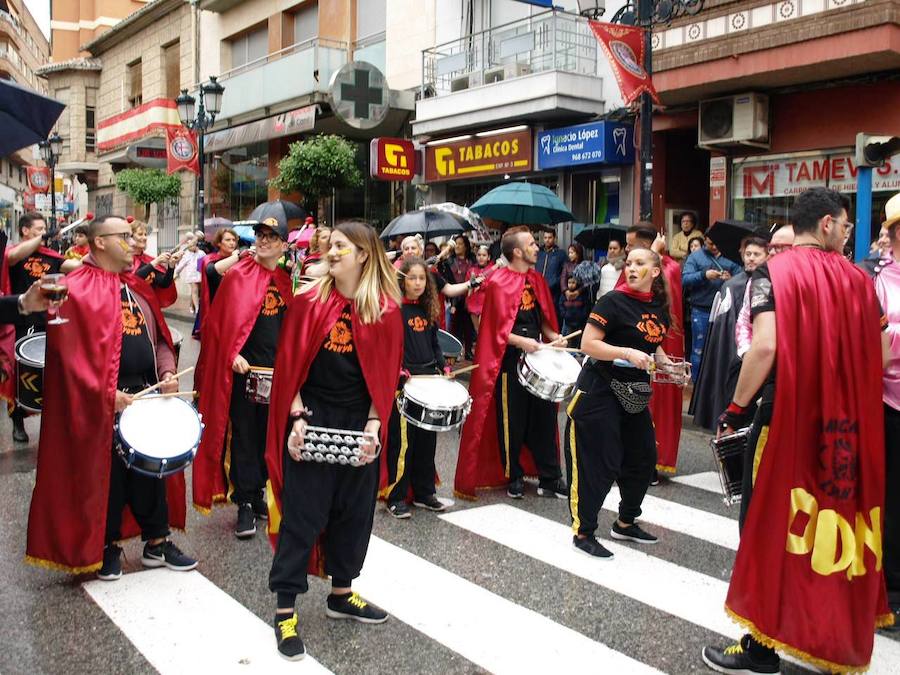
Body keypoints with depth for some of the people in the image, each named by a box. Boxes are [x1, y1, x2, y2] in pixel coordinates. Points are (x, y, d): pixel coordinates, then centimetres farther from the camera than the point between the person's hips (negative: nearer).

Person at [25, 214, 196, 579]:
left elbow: (158, 336, 17)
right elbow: (71, 351, -16)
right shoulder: (77, 289, -9)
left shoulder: (137, 286, 14)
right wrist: (106, 393, -20)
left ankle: (157, 542, 21)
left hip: (148, 393, 6)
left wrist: (167, 372, -1)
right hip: (105, 402, -6)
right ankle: (108, 547, 20)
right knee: (109, 474, 4)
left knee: (153, 467, 10)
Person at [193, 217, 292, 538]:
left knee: (268, 436, 12)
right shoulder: (238, 274, -3)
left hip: (276, 371, 5)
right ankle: (245, 503, 6)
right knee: (243, 436, 0)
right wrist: (233, 355, -16)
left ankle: (258, 492, 25)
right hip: (245, 369, -4)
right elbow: (224, 319, -6)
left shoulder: (285, 280, 11)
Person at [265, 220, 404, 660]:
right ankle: (285, 610, 10)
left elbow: (386, 374, 1)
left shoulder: (386, 310, -1)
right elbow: (290, 365, -3)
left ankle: (341, 594, 32)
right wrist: (297, 418, -11)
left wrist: (374, 425, -7)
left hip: (359, 423, 2)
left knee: (354, 510, 13)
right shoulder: (310, 301, -4)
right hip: (312, 418, -2)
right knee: (302, 512, 1)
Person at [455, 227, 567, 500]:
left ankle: (550, 478, 15)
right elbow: (495, 328, -12)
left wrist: (552, 336, 3)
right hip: (510, 358, -6)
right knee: (512, 421, 4)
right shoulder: (499, 282, -10)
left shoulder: (536, 279, 11)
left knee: (545, 416, 7)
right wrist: (521, 341, -23)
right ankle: (514, 478, 19)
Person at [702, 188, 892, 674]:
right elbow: (879, 354, 5)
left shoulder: (774, 273, -8)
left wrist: (737, 406, -10)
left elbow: (765, 345, -20)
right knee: (837, 517, 17)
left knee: (770, 524, 4)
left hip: (786, 417, -5)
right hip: (848, 423, 5)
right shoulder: (858, 279, 5)